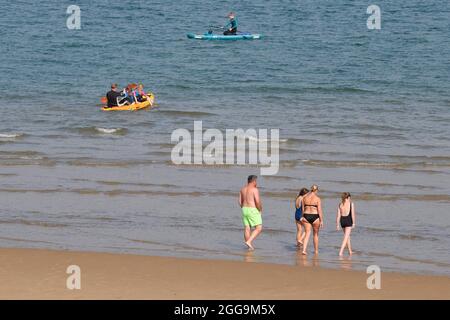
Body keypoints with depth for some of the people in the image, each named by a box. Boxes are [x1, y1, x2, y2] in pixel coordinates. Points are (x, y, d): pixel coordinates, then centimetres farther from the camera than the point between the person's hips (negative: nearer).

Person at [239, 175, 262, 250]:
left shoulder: (243, 189, 8)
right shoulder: (255, 189, -13)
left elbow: (240, 202, 10)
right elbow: (258, 202, -19)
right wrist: (260, 209, -2)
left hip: (245, 210, 7)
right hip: (253, 210, -7)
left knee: (247, 228, 8)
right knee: (259, 228, -1)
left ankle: (250, 247, 9)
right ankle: (249, 241, -15)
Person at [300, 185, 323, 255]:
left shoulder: (304, 198, 2)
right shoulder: (317, 199, -9)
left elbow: (303, 209, 8)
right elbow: (319, 210, -11)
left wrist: (303, 217, 19)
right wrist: (321, 221, -7)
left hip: (306, 217, 3)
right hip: (315, 217, -3)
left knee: (307, 234, 4)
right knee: (316, 234, 15)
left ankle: (304, 250, -12)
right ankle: (316, 251, 24)